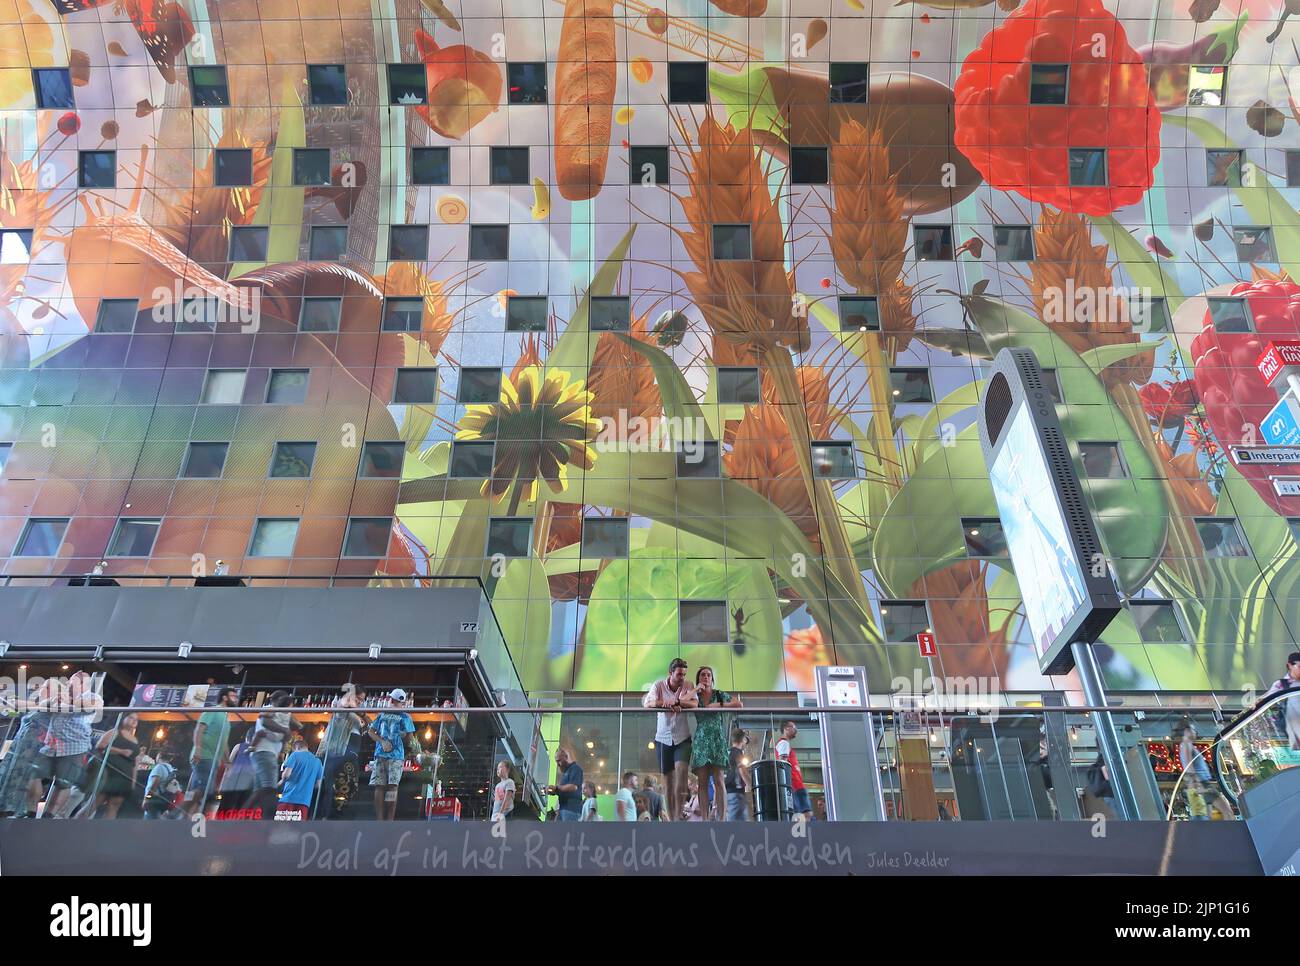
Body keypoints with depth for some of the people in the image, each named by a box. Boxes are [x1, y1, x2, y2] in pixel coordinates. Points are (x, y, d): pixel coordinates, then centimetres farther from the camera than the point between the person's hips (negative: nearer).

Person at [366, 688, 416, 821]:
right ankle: (380, 820, -5)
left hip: (396, 756, -1)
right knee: (379, 786, -4)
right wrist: (382, 742, 4)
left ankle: (390, 820, -10)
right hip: (380, 754, 1)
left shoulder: (404, 717, 12)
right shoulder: (382, 715, 15)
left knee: (392, 786, -8)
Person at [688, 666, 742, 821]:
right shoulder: (695, 696, 13)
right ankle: (705, 819, -6)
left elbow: (739, 704, 2)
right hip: (700, 739, 1)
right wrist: (696, 689, -3)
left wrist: (719, 705, -5)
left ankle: (720, 818, -10)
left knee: (718, 780, -8)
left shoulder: (720, 695, 12)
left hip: (717, 738, -1)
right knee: (703, 782, -4)